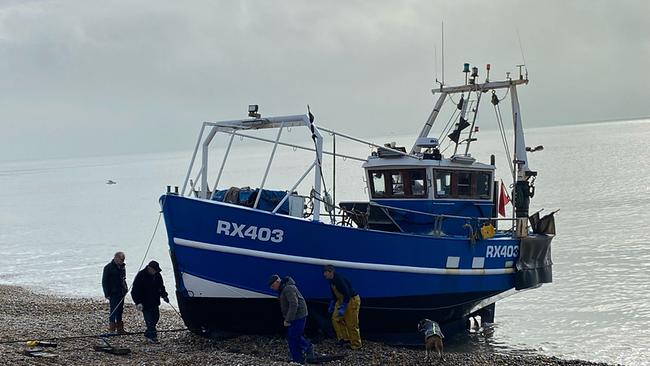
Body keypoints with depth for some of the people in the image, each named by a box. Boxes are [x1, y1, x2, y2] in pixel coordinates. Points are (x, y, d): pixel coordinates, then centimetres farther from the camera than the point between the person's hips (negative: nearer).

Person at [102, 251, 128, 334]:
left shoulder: (122, 267, 12)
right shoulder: (108, 267, -11)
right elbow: (104, 282, -10)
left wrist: (126, 289, 14)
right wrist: (107, 294, -14)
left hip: (121, 293, 7)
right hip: (113, 293, -7)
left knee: (120, 311, 12)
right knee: (113, 311, -4)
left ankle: (120, 329, 20)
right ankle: (112, 330, 1)